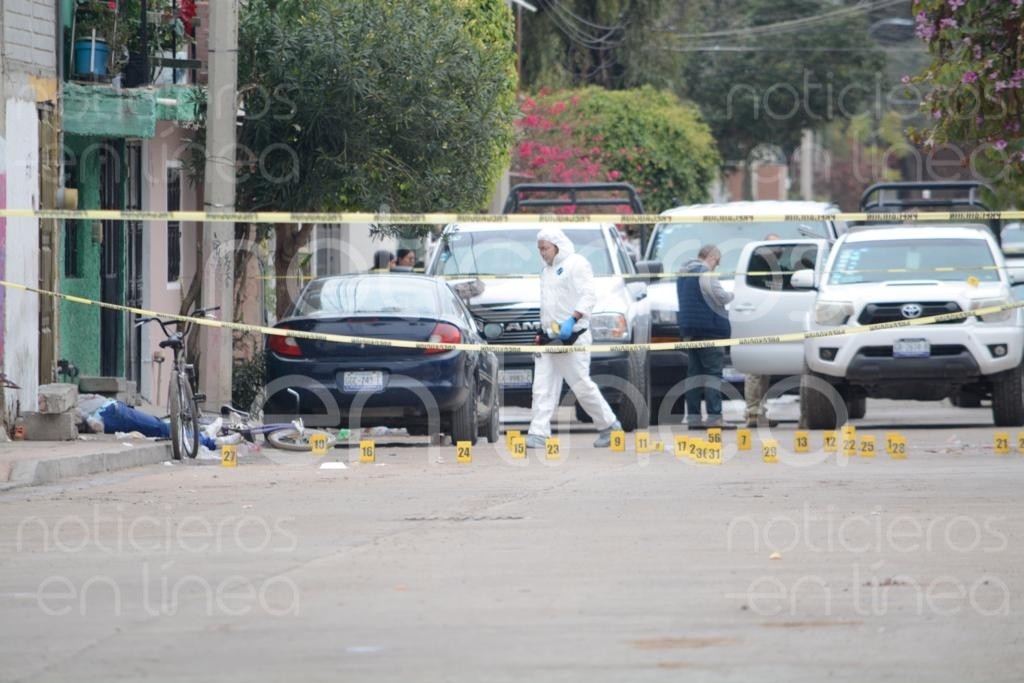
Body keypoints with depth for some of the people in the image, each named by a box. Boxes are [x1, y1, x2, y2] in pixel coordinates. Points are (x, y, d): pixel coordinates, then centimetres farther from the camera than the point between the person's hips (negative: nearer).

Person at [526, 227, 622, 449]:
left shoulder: (576, 264, -6)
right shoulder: (547, 270, 22)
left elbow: (589, 296, -15)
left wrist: (572, 320, -25)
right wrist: (543, 329, 17)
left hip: (572, 337, -8)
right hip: (549, 337, 8)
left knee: (582, 385, -6)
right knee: (542, 388, -2)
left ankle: (608, 426, 9)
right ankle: (538, 434, -6)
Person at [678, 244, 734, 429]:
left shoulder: (684, 274, 18)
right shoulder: (704, 273, -11)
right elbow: (720, 296, -16)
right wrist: (731, 296, 4)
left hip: (689, 329, 9)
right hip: (709, 329, -9)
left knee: (694, 373, 9)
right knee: (713, 372, -8)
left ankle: (693, 417, 6)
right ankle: (714, 416, -14)